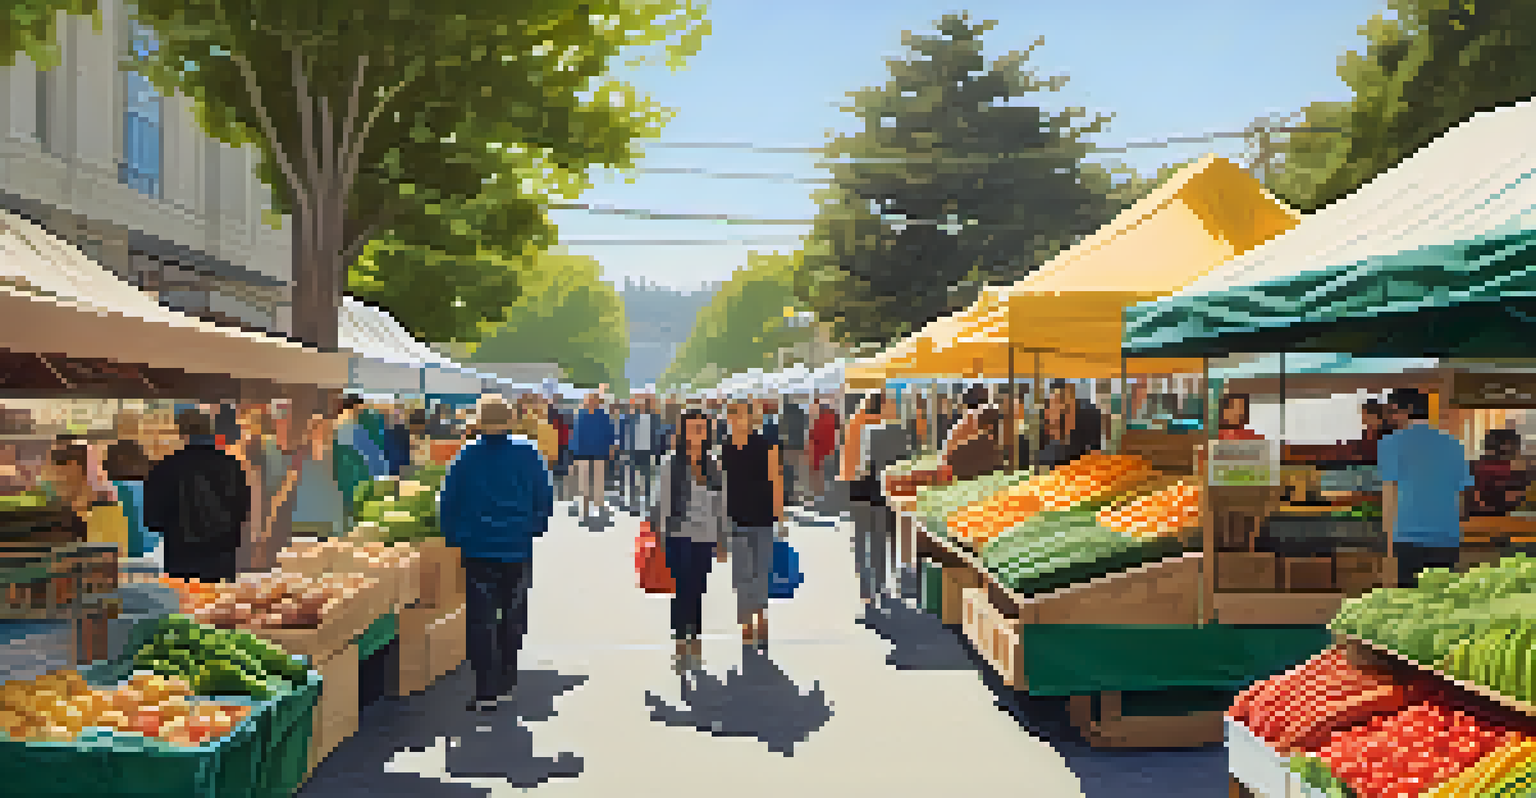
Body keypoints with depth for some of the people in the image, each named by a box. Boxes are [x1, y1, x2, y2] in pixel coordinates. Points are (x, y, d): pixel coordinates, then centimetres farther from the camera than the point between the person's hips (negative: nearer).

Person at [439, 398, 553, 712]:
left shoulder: (466, 457, -6)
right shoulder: (529, 455, -4)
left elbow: (447, 501, -2)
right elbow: (545, 498, 2)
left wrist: (453, 538, 10)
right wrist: (534, 528, 17)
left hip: (478, 548, -1)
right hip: (518, 548, 1)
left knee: (481, 621, 1)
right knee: (513, 617, 18)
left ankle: (486, 692, -5)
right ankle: (507, 677, 28)